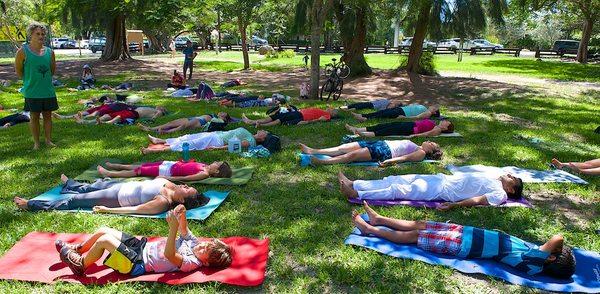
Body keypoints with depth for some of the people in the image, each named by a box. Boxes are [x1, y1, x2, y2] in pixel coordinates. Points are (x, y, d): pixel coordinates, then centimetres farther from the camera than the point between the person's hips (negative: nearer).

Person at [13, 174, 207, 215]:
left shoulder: (162, 203, -34)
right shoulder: (168, 185, -11)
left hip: (117, 198, -8)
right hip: (124, 186, 8)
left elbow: (136, 209, -32)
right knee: (93, 186, 31)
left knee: (74, 200, 4)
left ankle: (32, 205, 20)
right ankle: (69, 185, 63)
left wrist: (107, 210, -27)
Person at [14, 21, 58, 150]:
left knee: (47, 115, 10)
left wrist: (43, 79, 10)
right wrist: (30, 80, 3)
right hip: (32, 91, -3)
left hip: (48, 90, 3)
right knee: (34, 116, 6)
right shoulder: (23, 51, -7)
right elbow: (19, 71, -2)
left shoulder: (49, 52, 3)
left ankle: (48, 140, 21)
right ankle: (36, 142, 15)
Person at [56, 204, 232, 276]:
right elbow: (184, 230, 9)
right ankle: (77, 249, 34)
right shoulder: (194, 242, -1)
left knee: (103, 240, -14)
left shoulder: (192, 262, -26)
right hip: (142, 245, 9)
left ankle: (80, 264, 14)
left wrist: (173, 228, -50)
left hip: (138, 263, -9)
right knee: (104, 231, 9)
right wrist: (182, 216, -13)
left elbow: (169, 254, -40)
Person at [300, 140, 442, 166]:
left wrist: (391, 161, -26)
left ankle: (321, 161, -36)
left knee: (352, 155, -26)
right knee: (344, 148, -4)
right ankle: (313, 151, -9)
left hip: (386, 152, -8)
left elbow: (406, 157, -12)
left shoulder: (421, 153, 4)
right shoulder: (414, 146, 31)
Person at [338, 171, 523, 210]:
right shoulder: (494, 181, 22)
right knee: (397, 180, -1)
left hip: (443, 190, -8)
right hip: (442, 179, 8)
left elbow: (477, 200, -16)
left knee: (399, 190, -17)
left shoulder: (499, 193, -4)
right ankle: (354, 184, -2)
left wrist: (453, 205, -26)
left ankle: (356, 194, -19)